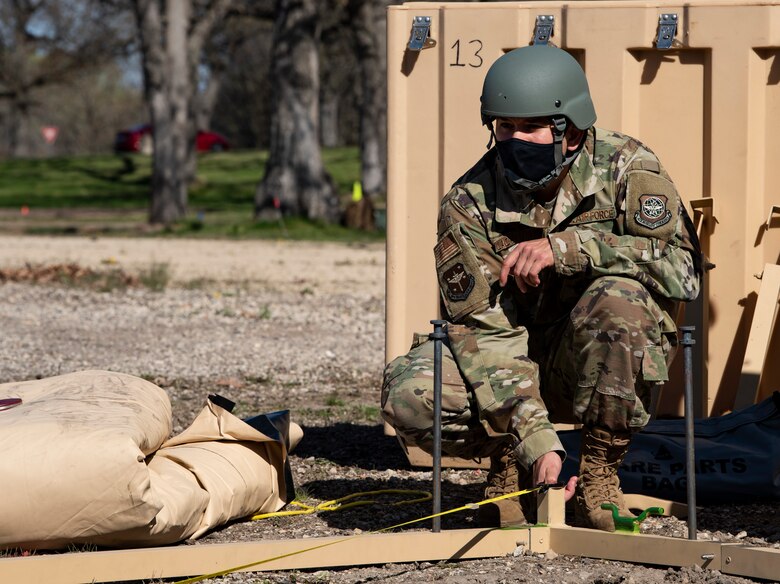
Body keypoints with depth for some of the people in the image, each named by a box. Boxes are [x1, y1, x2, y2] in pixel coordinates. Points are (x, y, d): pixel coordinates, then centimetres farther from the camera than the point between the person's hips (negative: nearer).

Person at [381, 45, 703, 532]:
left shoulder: (626, 167, -14)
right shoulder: (469, 205, -13)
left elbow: (682, 268, -26)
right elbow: (483, 330, -19)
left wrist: (565, 247, -33)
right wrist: (537, 441, -30)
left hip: (613, 362, -1)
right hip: (518, 361, 1)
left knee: (616, 298, -34)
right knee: (409, 393, -25)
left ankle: (599, 474, -16)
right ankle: (509, 463, 6)